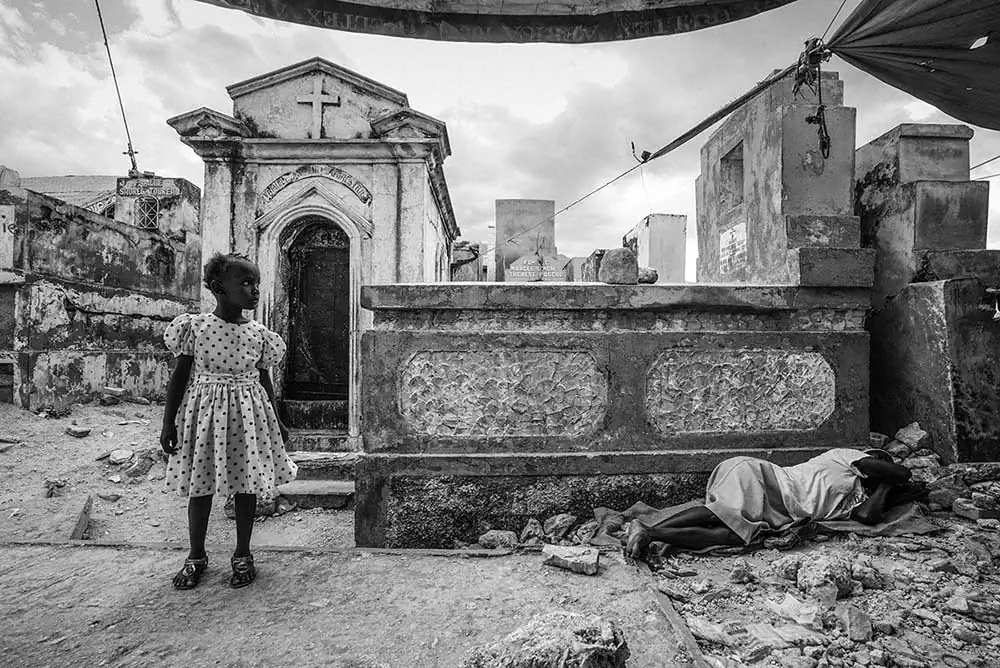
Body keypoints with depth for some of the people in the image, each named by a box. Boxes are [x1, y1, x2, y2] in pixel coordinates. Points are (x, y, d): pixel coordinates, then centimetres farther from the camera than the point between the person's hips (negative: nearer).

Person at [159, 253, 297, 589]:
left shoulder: (259, 334, -2)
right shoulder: (194, 327, -8)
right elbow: (179, 376, -3)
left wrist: (276, 423, 11)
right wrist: (168, 422, -4)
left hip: (246, 412, 2)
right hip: (204, 411, -1)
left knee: (246, 485, 8)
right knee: (199, 485, 10)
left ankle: (242, 555, 26)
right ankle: (196, 557, 30)